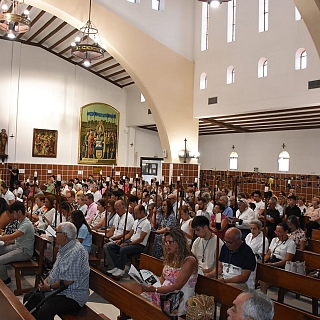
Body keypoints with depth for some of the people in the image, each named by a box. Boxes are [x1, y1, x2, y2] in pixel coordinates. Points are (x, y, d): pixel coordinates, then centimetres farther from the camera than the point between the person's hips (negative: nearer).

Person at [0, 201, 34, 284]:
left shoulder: (26, 224, -23)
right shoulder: (21, 221, 8)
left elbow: (11, 237, -29)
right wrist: (9, 241, 0)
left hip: (25, 252, -10)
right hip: (17, 246, 10)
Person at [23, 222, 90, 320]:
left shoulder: (76, 251, -24)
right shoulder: (64, 247, 9)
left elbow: (68, 281, -26)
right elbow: (56, 270, 21)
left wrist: (49, 287, -13)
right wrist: (46, 280, 3)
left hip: (72, 295, -11)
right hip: (56, 289, 11)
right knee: (29, 297, 10)